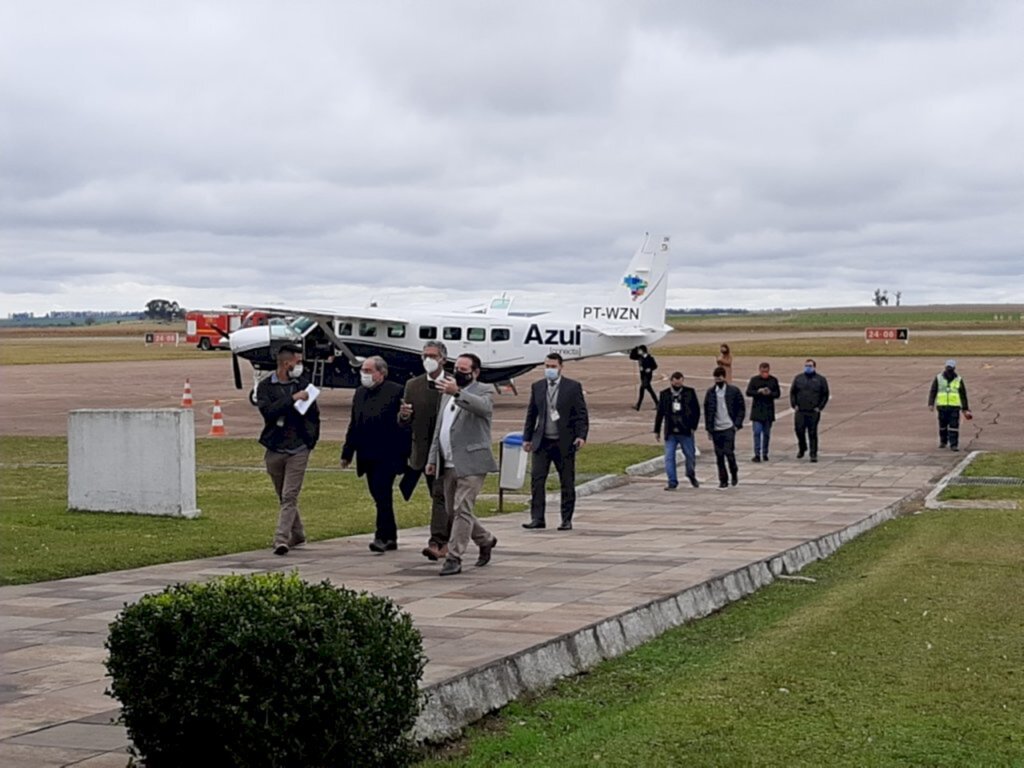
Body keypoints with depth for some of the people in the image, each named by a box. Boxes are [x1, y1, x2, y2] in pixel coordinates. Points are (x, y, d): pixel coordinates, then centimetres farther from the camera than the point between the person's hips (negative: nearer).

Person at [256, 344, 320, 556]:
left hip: (298, 449, -1)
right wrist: (293, 399, -20)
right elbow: (267, 411, -17)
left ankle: (281, 539, -17)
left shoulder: (303, 383, 6)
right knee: (284, 497, 14)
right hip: (274, 449, 1)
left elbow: (314, 413, 17)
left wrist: (312, 438, 11)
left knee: (289, 497, -11)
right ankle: (297, 534, 30)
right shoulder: (266, 386, 0)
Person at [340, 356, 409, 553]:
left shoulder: (396, 392, -6)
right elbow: (354, 425, 19)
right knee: (379, 497, 11)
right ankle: (390, 537, 18)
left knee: (383, 496, -12)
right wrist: (347, 453, 16)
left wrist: (404, 453, -12)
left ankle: (383, 537, -9)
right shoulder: (360, 393, 15)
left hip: (387, 456, -7)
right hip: (367, 456, 7)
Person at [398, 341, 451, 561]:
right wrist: (403, 416, -14)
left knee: (440, 494, -14)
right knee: (439, 497, 14)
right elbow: (404, 423, 8)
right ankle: (446, 541, 26)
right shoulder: (413, 385, 8)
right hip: (424, 451, 5)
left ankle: (436, 542, -19)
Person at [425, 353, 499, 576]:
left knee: (462, 510, -11)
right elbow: (438, 428, 21)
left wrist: (457, 393, -43)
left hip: (471, 463, -8)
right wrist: (432, 458, 15)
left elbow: (483, 407, -30)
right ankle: (486, 540, 33)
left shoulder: (483, 391, -5)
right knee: (453, 511, 14)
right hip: (449, 465, 8)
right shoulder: (447, 394, 17)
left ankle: (454, 558, -8)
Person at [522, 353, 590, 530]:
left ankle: (567, 520, 11)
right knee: (536, 480, -6)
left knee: (567, 484, 3)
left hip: (564, 442, -3)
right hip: (542, 442, 3)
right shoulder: (537, 387, 10)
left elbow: (581, 414, -2)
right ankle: (537, 518, -3)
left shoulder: (573, 387, 0)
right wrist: (527, 438, 10)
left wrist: (581, 436, -13)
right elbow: (531, 414, 14)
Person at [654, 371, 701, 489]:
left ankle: (691, 475, 34)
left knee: (690, 456, 9)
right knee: (669, 457, -3)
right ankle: (672, 482, 3)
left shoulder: (690, 392, -1)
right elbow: (660, 413, 9)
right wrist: (657, 430, 9)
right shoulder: (664, 394, 4)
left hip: (686, 432, -1)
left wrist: (693, 426, -7)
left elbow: (696, 410, 0)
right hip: (670, 433, 1)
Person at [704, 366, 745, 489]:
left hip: (729, 428, -3)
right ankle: (723, 480, 12)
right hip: (716, 429, 3)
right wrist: (709, 428, 5)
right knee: (719, 456, 4)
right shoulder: (710, 392, 7)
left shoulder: (734, 391, 0)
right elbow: (707, 411, 10)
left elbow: (742, 408, 2)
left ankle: (734, 473, 15)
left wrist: (737, 424, -7)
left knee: (729, 452, -11)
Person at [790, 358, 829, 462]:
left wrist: (820, 407, -4)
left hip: (813, 412, -2)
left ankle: (813, 454, 2)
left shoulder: (821, 379, 3)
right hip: (800, 411, 2)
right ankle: (801, 448, 25)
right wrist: (794, 405, 3)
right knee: (799, 430, 0)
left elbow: (825, 395, 5)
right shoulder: (798, 378, 10)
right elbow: (792, 392, 15)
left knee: (812, 433, -3)